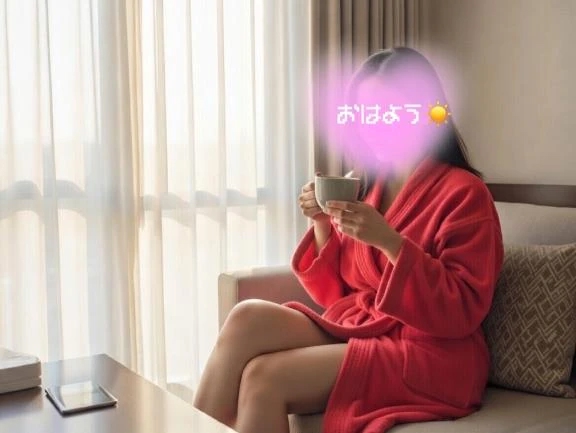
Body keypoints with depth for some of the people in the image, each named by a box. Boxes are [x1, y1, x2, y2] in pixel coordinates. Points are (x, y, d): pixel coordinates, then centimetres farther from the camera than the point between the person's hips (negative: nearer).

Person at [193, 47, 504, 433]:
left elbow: (462, 312, -16)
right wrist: (323, 225, -4)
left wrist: (389, 241, -24)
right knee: (249, 318, -20)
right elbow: (338, 294, 13)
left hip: (428, 359, -6)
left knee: (264, 376, -24)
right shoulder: (371, 186, 11)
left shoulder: (464, 193, -8)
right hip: (355, 333, 6)